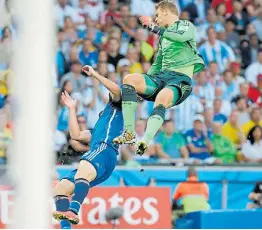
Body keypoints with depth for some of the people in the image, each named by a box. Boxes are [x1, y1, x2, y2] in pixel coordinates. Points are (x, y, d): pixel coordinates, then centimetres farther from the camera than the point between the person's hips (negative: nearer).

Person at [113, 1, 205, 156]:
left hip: (181, 78, -7)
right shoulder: (164, 37, 30)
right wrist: (142, 86, 21)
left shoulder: (186, 25, 7)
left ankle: (146, 141, -54)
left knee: (162, 99, -38)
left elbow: (182, 36, -18)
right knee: (130, 79, -18)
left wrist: (154, 28, -16)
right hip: (162, 76, 7)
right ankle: (129, 133, -26)